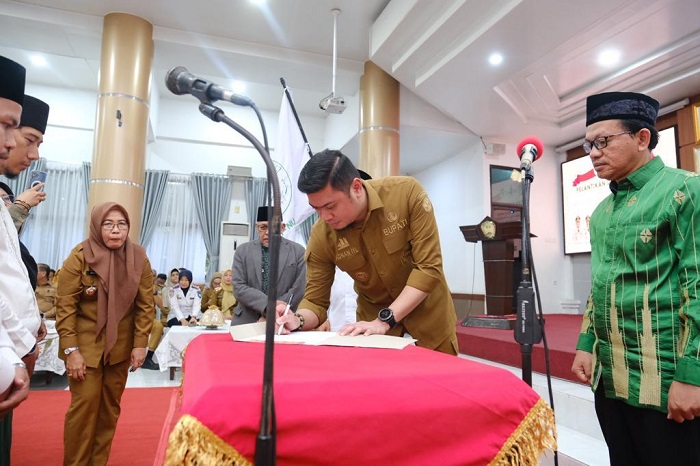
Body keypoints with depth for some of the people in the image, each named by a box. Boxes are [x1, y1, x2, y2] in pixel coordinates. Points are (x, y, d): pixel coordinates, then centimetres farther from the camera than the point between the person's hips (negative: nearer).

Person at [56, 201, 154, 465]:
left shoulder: (139, 258, -5)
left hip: (121, 345, 3)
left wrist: (140, 344, -7)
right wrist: (71, 350, -15)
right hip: (85, 344, -3)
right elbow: (65, 306, -11)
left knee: (110, 405, 10)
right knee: (85, 403, -3)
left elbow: (146, 304, -2)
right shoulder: (79, 257, -11)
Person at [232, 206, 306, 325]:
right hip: (247, 322, 1)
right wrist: (269, 305, -15)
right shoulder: (242, 251, 8)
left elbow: (300, 288, -1)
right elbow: (239, 287, 0)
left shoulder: (298, 251, 5)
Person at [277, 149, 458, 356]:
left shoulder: (407, 192, -26)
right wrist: (298, 320, -34)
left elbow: (429, 267, -26)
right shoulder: (321, 236, -19)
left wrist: (384, 320, -32)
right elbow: (315, 300, -11)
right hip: (374, 316, 1)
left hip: (429, 311, -1)